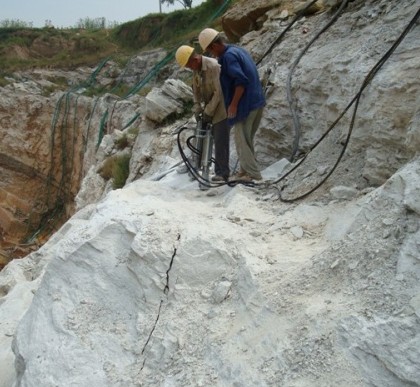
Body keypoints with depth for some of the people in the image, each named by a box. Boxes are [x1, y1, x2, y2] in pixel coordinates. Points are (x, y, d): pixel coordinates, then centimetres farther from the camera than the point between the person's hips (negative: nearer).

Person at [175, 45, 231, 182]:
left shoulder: (213, 66, -22)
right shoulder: (196, 69, 4)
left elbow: (219, 92, -23)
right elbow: (196, 91, 11)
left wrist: (208, 112, -18)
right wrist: (197, 109, 0)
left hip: (221, 108, -9)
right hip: (209, 108, 9)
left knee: (220, 141, -8)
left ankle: (222, 173, -1)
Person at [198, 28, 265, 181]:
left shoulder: (228, 56, -15)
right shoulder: (239, 50, 13)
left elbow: (241, 81, -24)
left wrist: (233, 104, -18)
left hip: (246, 105, -9)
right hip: (258, 102, 9)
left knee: (242, 141, 1)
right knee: (247, 139, 18)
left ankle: (254, 175, 5)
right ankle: (245, 170, 26)